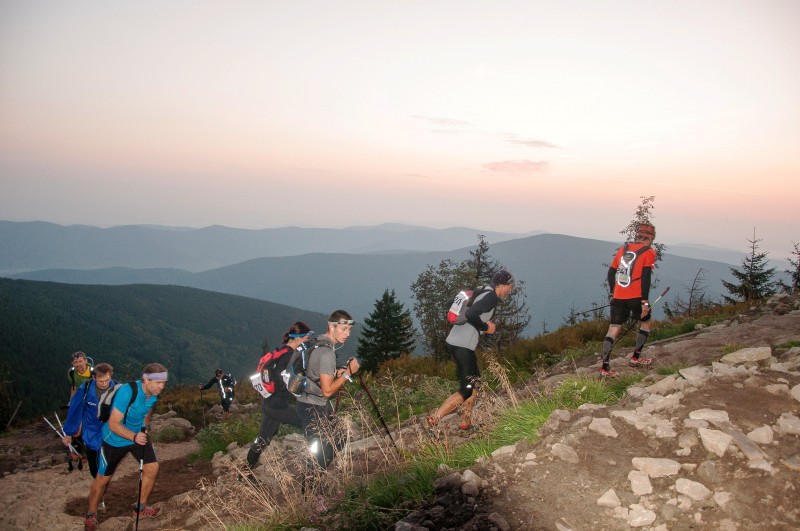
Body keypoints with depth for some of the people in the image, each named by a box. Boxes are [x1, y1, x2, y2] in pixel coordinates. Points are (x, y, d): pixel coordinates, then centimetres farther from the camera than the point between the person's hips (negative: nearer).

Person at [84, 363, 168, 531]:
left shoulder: (154, 393, -12)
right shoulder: (127, 391, -34)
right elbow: (113, 424, -33)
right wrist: (134, 437, -44)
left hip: (139, 435, 5)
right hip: (115, 438, -5)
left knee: (152, 468, -2)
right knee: (103, 478, 6)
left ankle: (140, 508, 18)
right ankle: (91, 515, 30)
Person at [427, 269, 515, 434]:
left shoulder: (483, 294, 18)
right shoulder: (491, 297, -12)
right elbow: (471, 314, -27)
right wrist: (486, 327, -11)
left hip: (454, 342, 10)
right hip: (462, 347, -10)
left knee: (475, 382, 19)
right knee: (466, 390, -7)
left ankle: (465, 423, 25)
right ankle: (434, 420, -8)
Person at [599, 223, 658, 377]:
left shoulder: (623, 249, 13)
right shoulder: (649, 252, -1)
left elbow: (611, 272, 14)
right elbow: (645, 278, -11)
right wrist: (645, 302, -10)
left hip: (618, 297, 4)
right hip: (636, 296, -4)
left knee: (613, 329, 4)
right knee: (645, 323, 21)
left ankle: (605, 367, -3)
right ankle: (636, 358, 23)